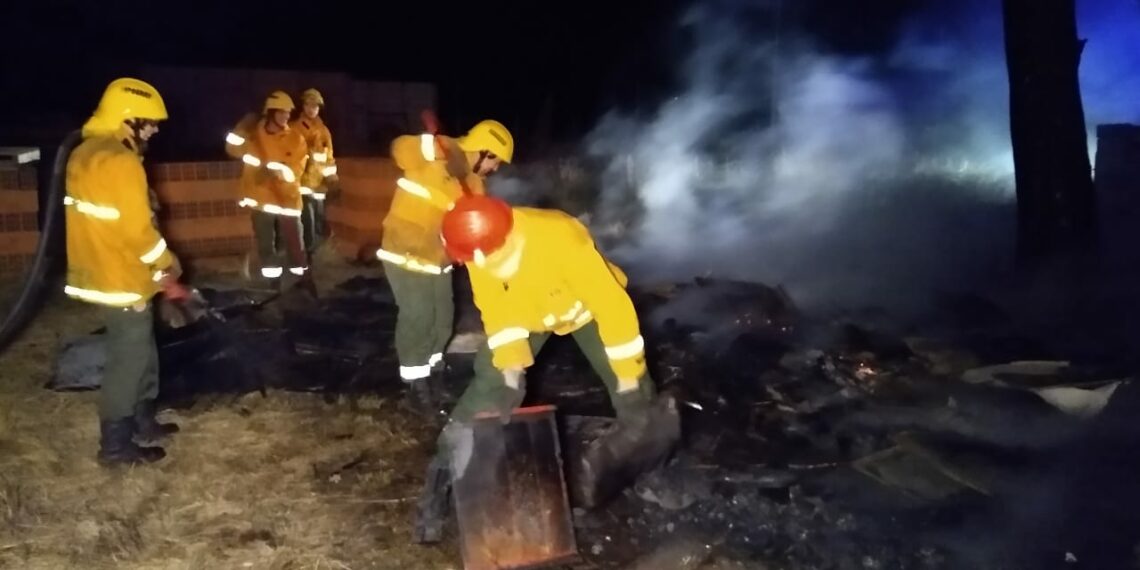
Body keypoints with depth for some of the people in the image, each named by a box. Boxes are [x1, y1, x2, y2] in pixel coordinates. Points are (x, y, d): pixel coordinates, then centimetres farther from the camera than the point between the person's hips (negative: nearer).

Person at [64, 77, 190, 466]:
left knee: (140, 354, 21)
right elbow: (137, 228, -23)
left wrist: (158, 274, 14)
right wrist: (168, 266, -5)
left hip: (103, 272, 10)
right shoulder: (118, 161, -22)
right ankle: (115, 445, 13)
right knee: (128, 361, 2)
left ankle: (143, 422, 35)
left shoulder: (86, 153, 11)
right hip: (122, 280, -10)